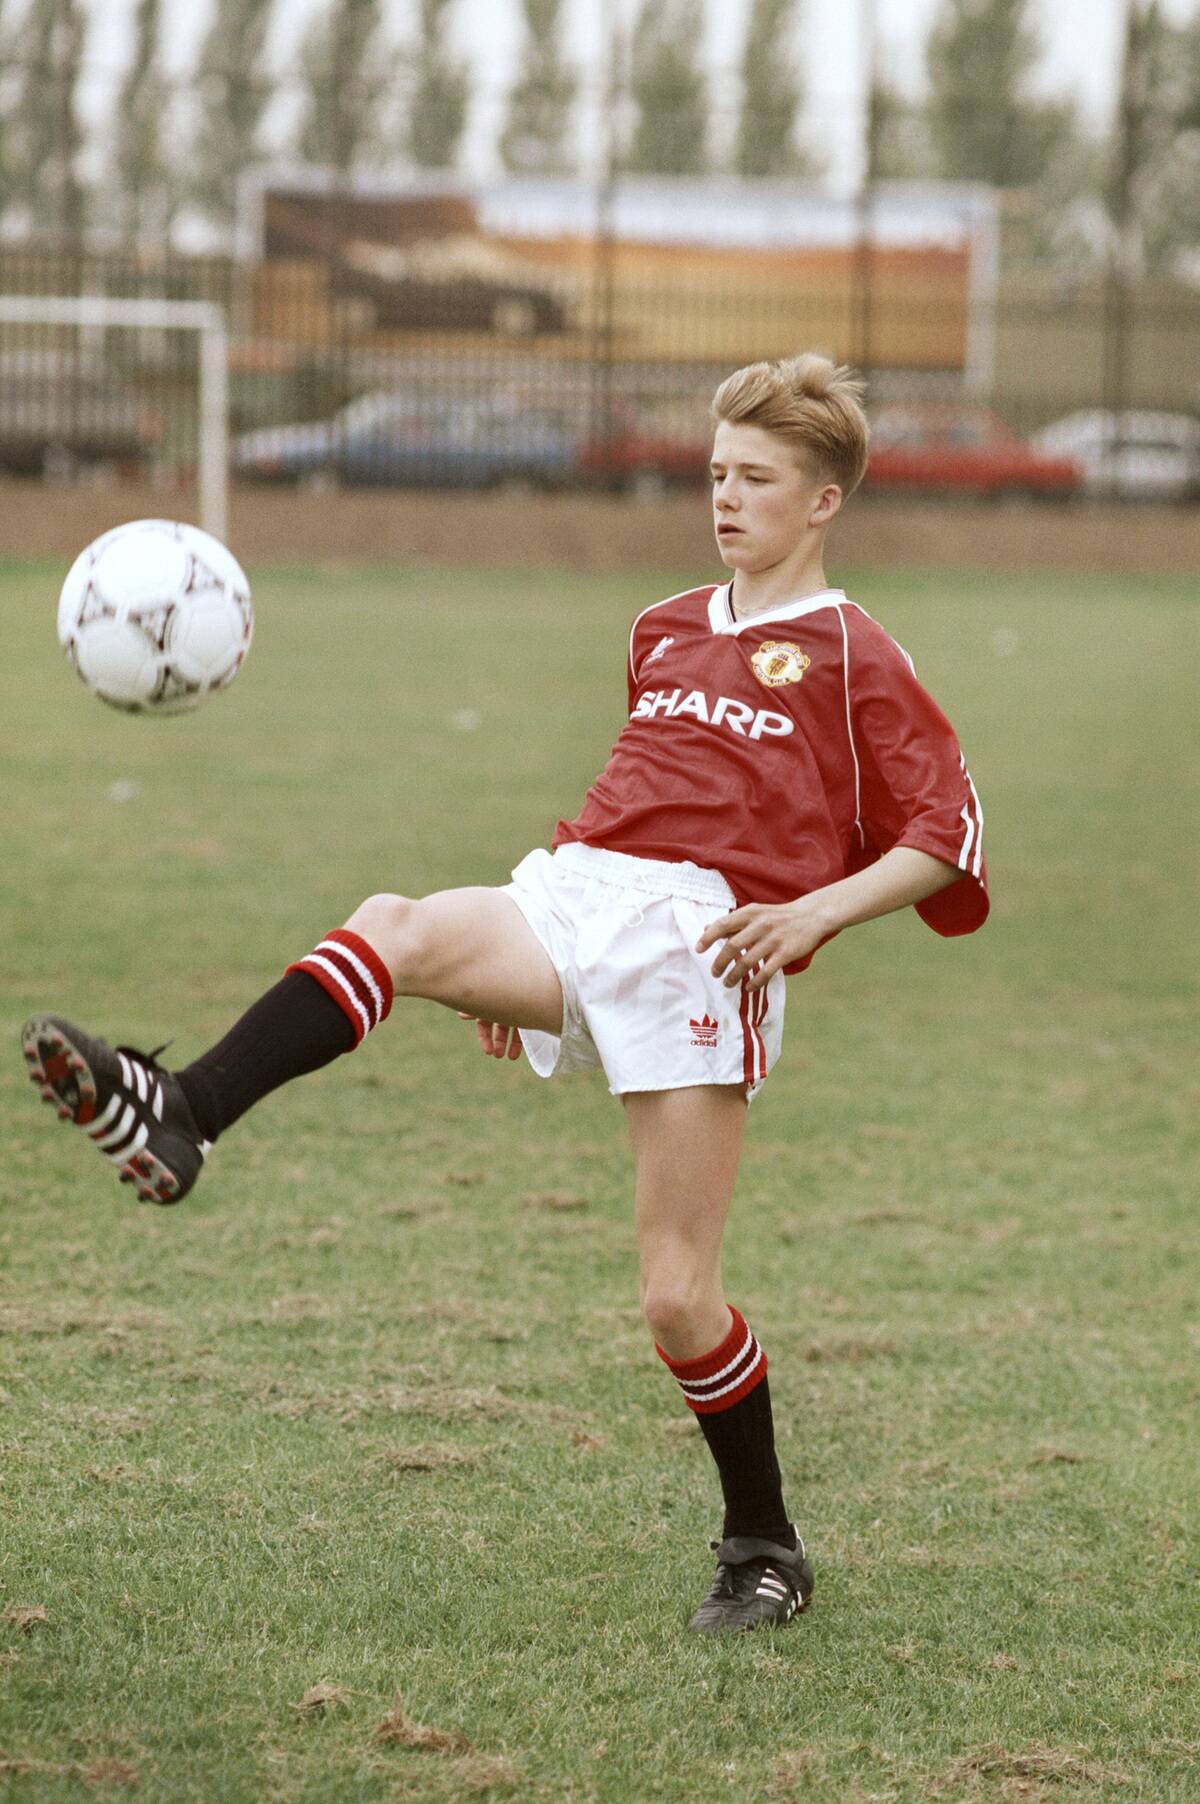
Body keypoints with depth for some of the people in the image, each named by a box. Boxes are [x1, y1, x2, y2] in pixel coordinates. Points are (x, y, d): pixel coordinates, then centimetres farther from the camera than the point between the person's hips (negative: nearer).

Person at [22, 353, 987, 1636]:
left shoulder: (851, 656, 7)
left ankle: (764, 1552, 14)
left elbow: (947, 838, 3)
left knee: (676, 1296, -6)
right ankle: (177, 1117, -49)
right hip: (573, 898, 5)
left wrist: (813, 912, -13)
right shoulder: (664, 631, 25)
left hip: (703, 944, -5)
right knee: (397, 928, -29)